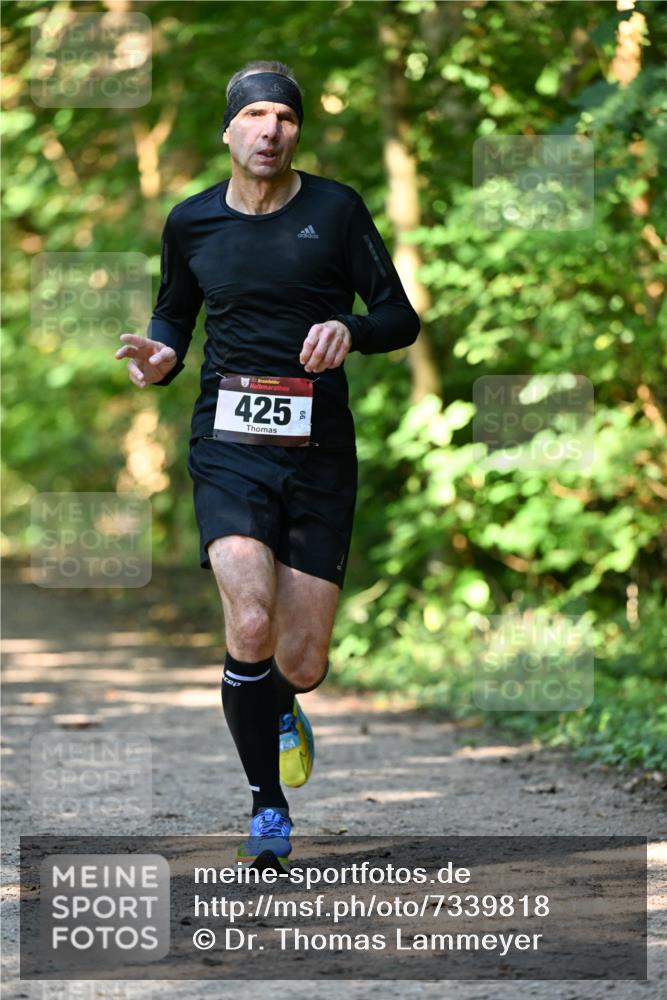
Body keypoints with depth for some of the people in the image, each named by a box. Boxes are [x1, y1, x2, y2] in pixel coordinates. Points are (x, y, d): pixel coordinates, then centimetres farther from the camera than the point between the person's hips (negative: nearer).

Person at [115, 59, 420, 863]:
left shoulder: (335, 210, 0)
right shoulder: (191, 223, 6)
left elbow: (402, 318, 3)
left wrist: (352, 330, -19)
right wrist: (160, 357, -1)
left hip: (319, 453, 0)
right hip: (228, 448, 0)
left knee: (302, 665, 0)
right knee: (251, 624, -23)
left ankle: (278, 710, 41)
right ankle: (267, 804, -4)